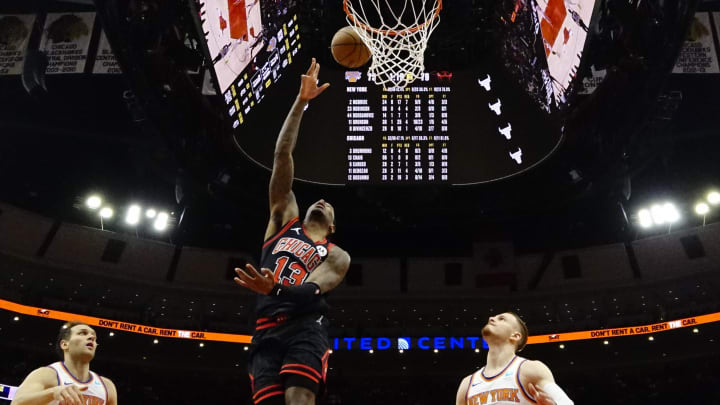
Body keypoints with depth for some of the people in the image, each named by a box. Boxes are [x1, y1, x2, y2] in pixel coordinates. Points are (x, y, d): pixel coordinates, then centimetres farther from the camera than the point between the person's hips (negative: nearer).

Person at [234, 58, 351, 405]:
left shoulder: (337, 256, 18)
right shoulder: (284, 219, 25)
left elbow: (312, 291, -5)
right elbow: (282, 155, 18)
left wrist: (275, 288, -28)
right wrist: (300, 102, 13)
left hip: (305, 328, -2)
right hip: (266, 332, 2)